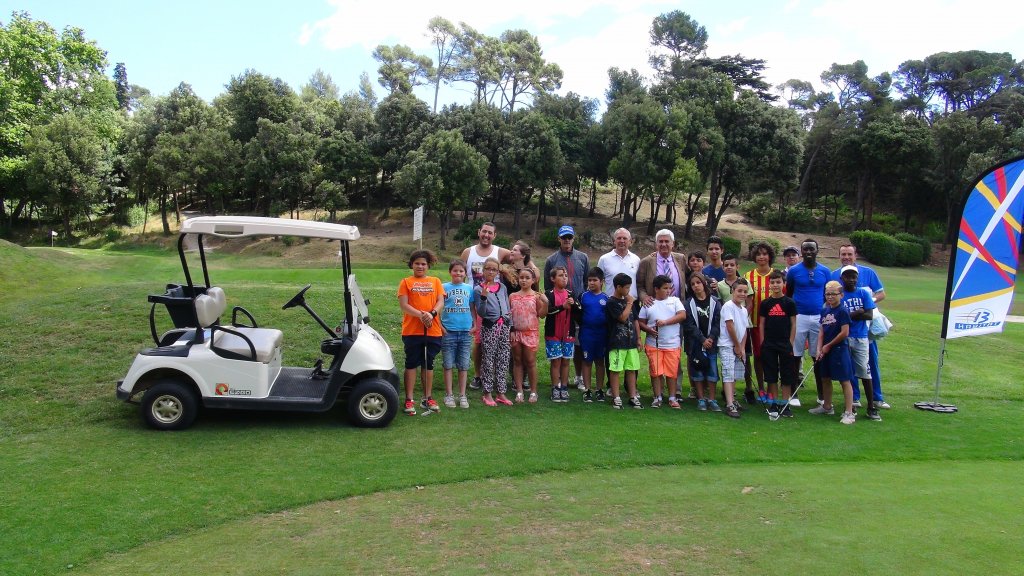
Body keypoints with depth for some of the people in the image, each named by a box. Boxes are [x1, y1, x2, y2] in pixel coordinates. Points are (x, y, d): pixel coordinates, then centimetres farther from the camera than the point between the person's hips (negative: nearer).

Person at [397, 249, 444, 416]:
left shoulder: (435, 281, 11)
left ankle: (427, 398, 21)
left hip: (433, 331, 2)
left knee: (428, 364, 11)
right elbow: (404, 305, -5)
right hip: (412, 330, -2)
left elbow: (441, 302, 2)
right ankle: (409, 400, 8)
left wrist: (432, 314, -19)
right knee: (411, 364, 3)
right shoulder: (406, 282, 4)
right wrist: (420, 314, -21)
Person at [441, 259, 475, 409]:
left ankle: (462, 395, 16)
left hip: (466, 331, 3)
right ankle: (449, 395, 12)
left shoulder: (469, 288, 9)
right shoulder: (444, 287, 0)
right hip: (448, 332, -2)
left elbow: (472, 308, 14)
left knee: (464, 365, 8)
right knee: (448, 364, 4)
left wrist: (475, 325, 4)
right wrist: (440, 326, -8)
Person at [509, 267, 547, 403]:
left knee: (530, 361, 1)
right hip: (516, 332, 3)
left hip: (530, 332, -3)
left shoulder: (536, 296, -2)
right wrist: (510, 331, -3)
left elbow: (541, 314, -4)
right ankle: (519, 391, 14)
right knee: (517, 361, 7)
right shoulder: (512, 296, 6)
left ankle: (533, 391, 10)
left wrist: (545, 302, -18)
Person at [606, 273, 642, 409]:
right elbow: (622, 317, -18)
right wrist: (629, 303, -9)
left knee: (632, 369, 9)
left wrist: (638, 338, 13)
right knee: (615, 370, -1)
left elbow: (635, 321, 17)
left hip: (631, 342, 6)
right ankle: (616, 398, 7)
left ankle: (633, 397, 16)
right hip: (617, 343, -6)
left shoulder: (629, 301, 13)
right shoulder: (612, 302, -8)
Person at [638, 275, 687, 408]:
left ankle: (672, 398, 14)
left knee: (671, 372, 3)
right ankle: (657, 398, 12)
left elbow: (682, 315, -6)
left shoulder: (675, 300, 7)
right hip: (653, 344, 0)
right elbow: (641, 322, 7)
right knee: (656, 372, 1)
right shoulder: (648, 304, 5)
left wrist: (665, 322, -14)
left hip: (672, 344, 0)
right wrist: (649, 329, -14)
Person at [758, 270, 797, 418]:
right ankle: (774, 403, 15)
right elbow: (761, 324, 6)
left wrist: (791, 343, -4)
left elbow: (793, 324, 1)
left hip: (785, 344, -1)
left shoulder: (789, 303, -1)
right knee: (771, 375, 6)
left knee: (787, 375, 3)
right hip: (769, 345, 1)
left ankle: (785, 404, 11)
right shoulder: (765, 303, 3)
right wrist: (762, 343, 1)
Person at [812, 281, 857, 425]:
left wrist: (828, 345, -9)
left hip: (839, 349, -8)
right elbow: (822, 332, 9)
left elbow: (845, 333, -16)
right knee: (826, 379, 17)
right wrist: (819, 349, -2)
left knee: (845, 380, -4)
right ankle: (827, 407, 32)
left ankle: (849, 412, 0)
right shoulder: (824, 311, 9)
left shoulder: (842, 311, -12)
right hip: (826, 350, 8)